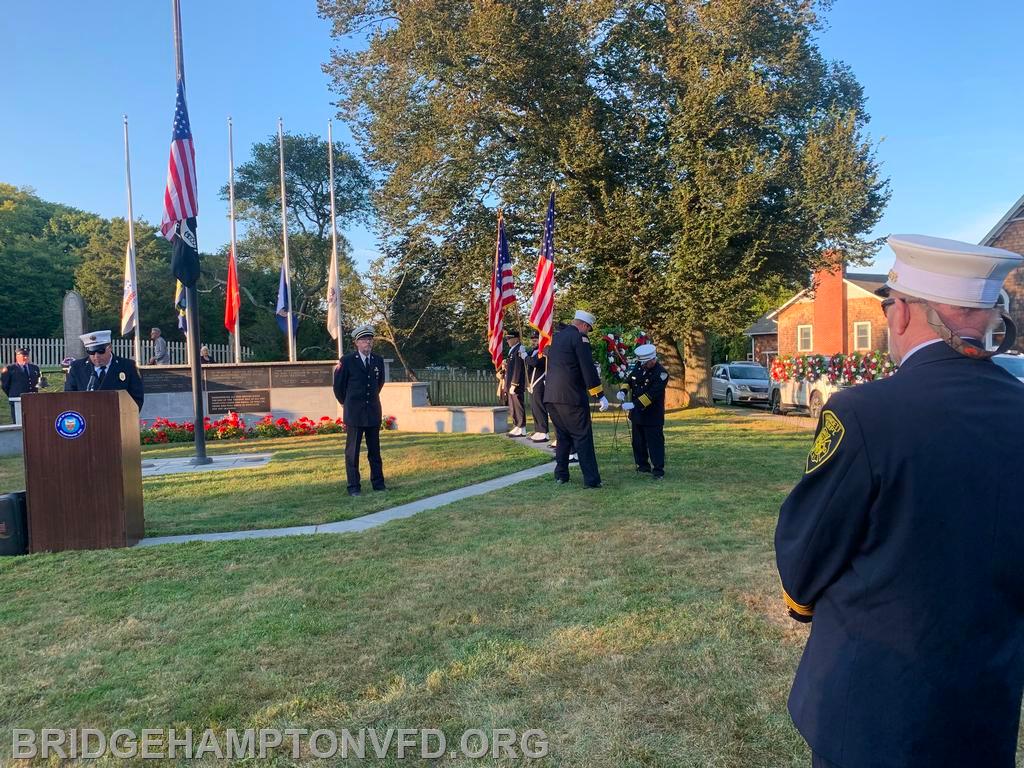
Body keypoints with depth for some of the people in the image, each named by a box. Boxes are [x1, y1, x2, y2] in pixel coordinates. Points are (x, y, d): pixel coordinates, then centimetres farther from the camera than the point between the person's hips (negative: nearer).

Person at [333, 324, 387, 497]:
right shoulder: (347, 360, -6)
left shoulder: (378, 360, 6)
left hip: (374, 412, 3)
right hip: (354, 413, -3)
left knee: (375, 450, 9)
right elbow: (338, 385, 4)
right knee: (352, 451, 2)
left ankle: (378, 483, 16)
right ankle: (354, 487, 9)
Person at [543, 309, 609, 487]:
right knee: (583, 438, -3)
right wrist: (601, 396, -11)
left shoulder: (556, 337, 18)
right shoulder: (580, 337, -7)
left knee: (562, 436, 17)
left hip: (551, 396, 8)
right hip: (572, 397, -8)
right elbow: (588, 369, -13)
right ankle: (591, 479, -4)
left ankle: (561, 475, 19)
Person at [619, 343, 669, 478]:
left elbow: (651, 395, -27)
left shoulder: (661, 374, -18)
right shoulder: (638, 366, 2)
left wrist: (634, 404, -34)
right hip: (636, 414, 7)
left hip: (652, 416, -7)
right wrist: (623, 391, -6)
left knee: (655, 443, -5)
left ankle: (658, 470, 0)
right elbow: (629, 379, 16)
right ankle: (642, 465, 29)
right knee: (638, 441, 15)